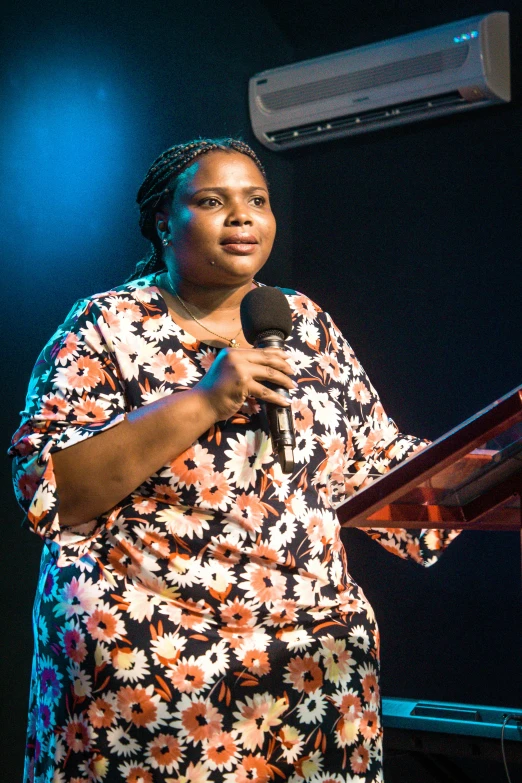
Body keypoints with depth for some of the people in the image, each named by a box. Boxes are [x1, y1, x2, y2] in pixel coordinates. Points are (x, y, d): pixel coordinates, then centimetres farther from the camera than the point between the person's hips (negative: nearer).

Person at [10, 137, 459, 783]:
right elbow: (47, 492, -15)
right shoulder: (105, 328, -5)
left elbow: (378, 465, 9)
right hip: (145, 666, -4)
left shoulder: (306, 325, 8)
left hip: (322, 656, 4)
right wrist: (203, 401, -22)